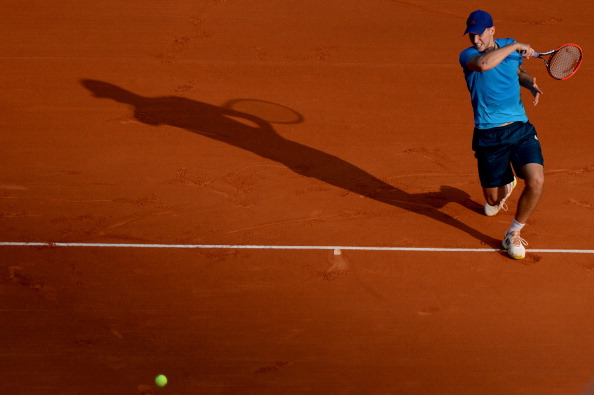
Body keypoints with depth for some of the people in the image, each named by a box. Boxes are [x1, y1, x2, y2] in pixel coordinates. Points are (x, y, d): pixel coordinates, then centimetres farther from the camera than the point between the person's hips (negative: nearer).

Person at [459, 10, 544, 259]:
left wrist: (530, 84, 6)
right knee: (492, 202, 10)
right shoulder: (467, 55, -8)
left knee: (536, 181, -22)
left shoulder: (510, 47, 6)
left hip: (520, 129, 2)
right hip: (488, 135, -2)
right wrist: (515, 47, -24)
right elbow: (483, 63, -34)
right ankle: (505, 186, 51)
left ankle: (513, 234, 2)